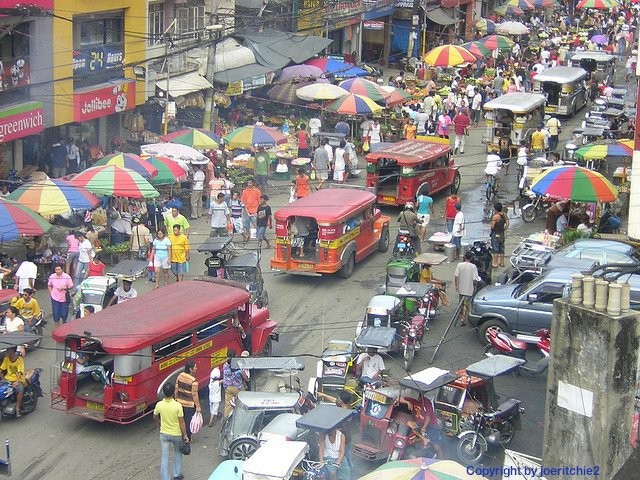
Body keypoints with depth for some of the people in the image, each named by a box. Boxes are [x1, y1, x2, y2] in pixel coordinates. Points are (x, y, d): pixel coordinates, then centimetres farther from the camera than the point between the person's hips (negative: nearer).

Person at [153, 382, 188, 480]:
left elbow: (155, 417, 6)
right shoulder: (178, 405, -22)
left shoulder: (159, 405, -13)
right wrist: (185, 435, -4)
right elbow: (181, 422, -15)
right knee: (178, 453, 24)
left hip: (164, 434, 1)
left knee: (164, 458, 8)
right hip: (176, 434, -1)